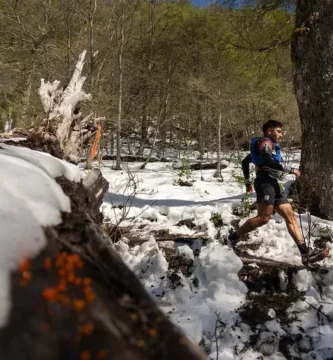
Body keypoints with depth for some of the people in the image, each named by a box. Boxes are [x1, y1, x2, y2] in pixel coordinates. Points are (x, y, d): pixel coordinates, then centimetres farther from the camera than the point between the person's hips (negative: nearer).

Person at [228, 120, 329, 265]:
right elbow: (268, 161, -19)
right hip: (265, 181, -10)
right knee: (263, 218, -21)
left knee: (290, 216, -2)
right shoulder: (265, 142, 2)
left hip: (273, 184, 10)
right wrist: (291, 169, -13)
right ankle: (234, 236, -6)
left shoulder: (271, 146, 30)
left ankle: (305, 253, -9)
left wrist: (247, 182, 40)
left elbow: (244, 162, 35)